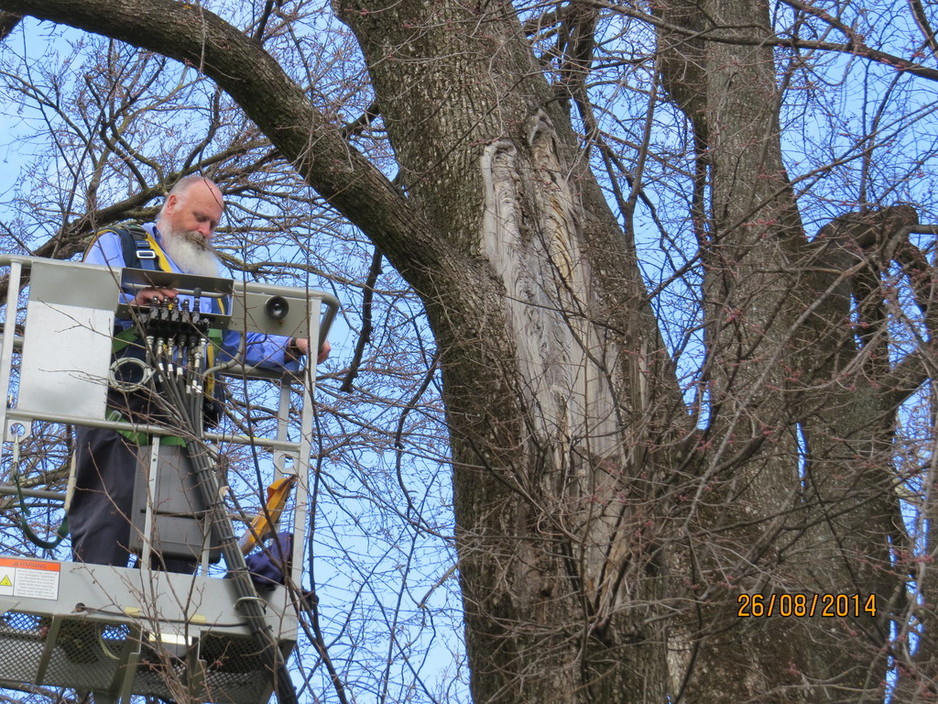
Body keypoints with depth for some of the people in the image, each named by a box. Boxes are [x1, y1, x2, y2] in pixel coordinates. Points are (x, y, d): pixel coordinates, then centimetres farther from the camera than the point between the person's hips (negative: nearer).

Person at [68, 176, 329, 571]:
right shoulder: (118, 245, 13)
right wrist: (130, 306, -20)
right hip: (120, 408, -5)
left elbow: (242, 341, 24)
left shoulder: (211, 272, 30)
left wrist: (290, 349, 6)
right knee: (105, 524, -13)